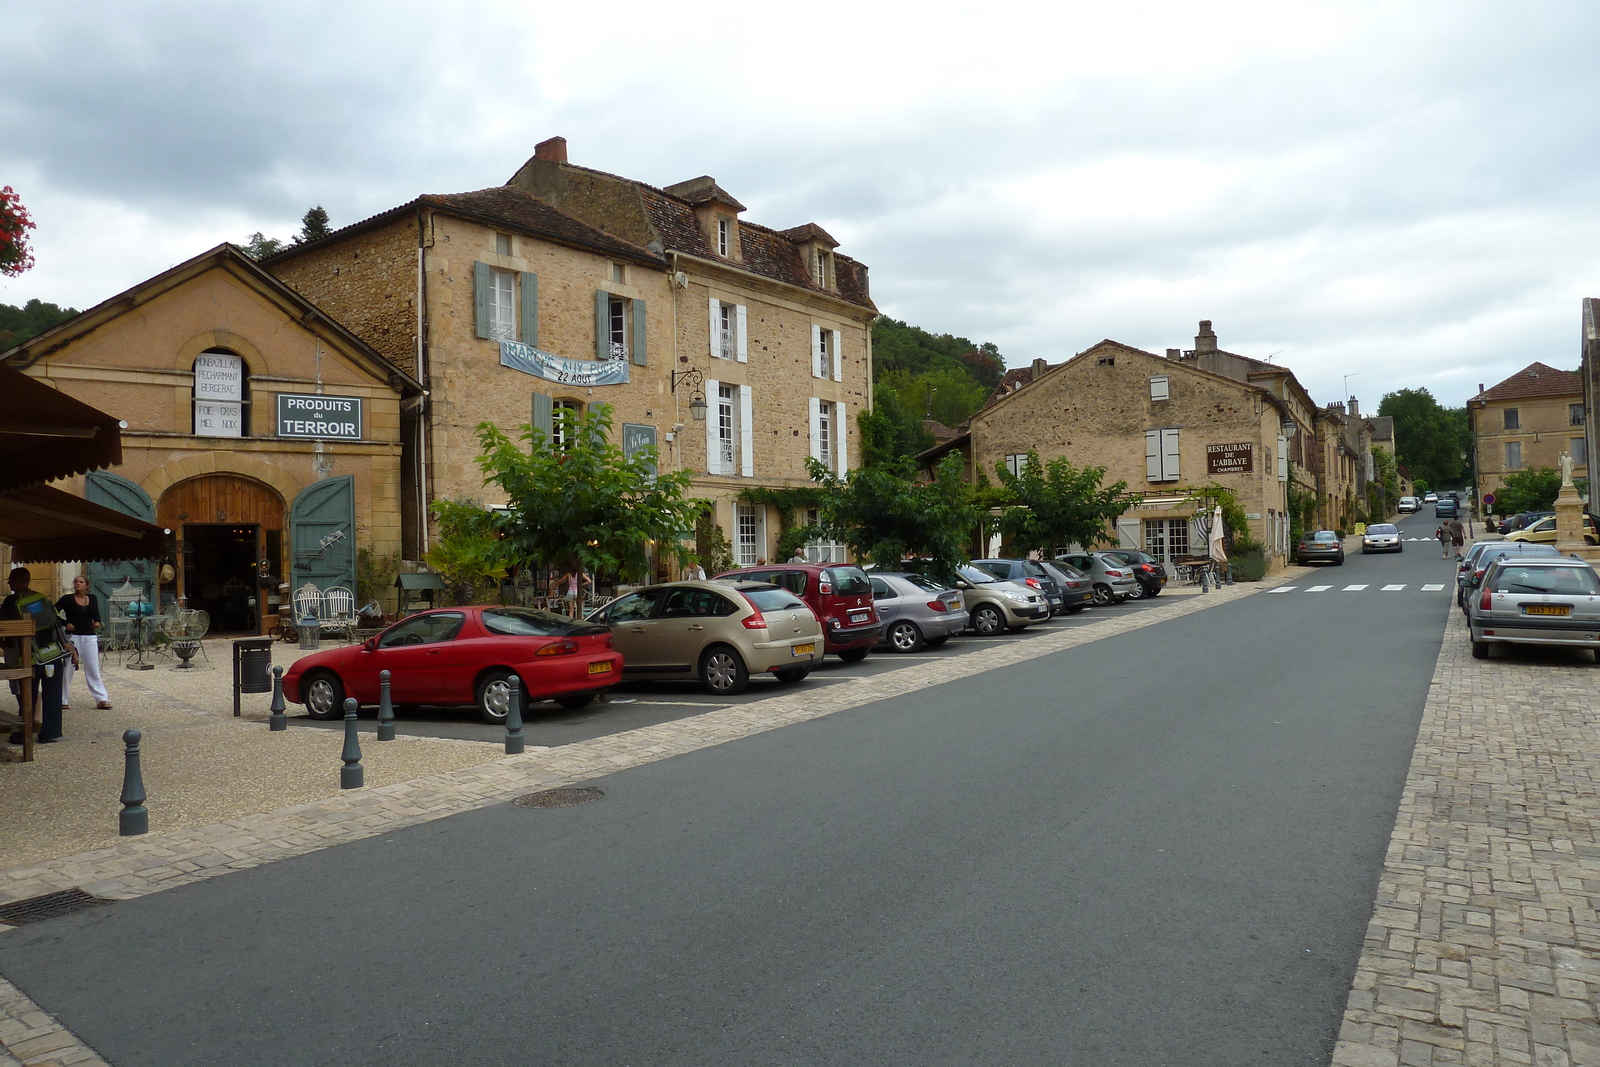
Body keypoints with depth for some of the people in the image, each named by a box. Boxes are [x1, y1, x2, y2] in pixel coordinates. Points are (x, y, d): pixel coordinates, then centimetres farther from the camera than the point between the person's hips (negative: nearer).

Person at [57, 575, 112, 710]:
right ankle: (63, 701, 12)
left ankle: (102, 700, 4)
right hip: (72, 637, -3)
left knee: (93, 670, 5)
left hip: (90, 638, 3)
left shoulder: (93, 599, 9)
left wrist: (97, 622, 4)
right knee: (67, 669, 2)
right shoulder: (67, 599, -3)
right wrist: (65, 623, -11)